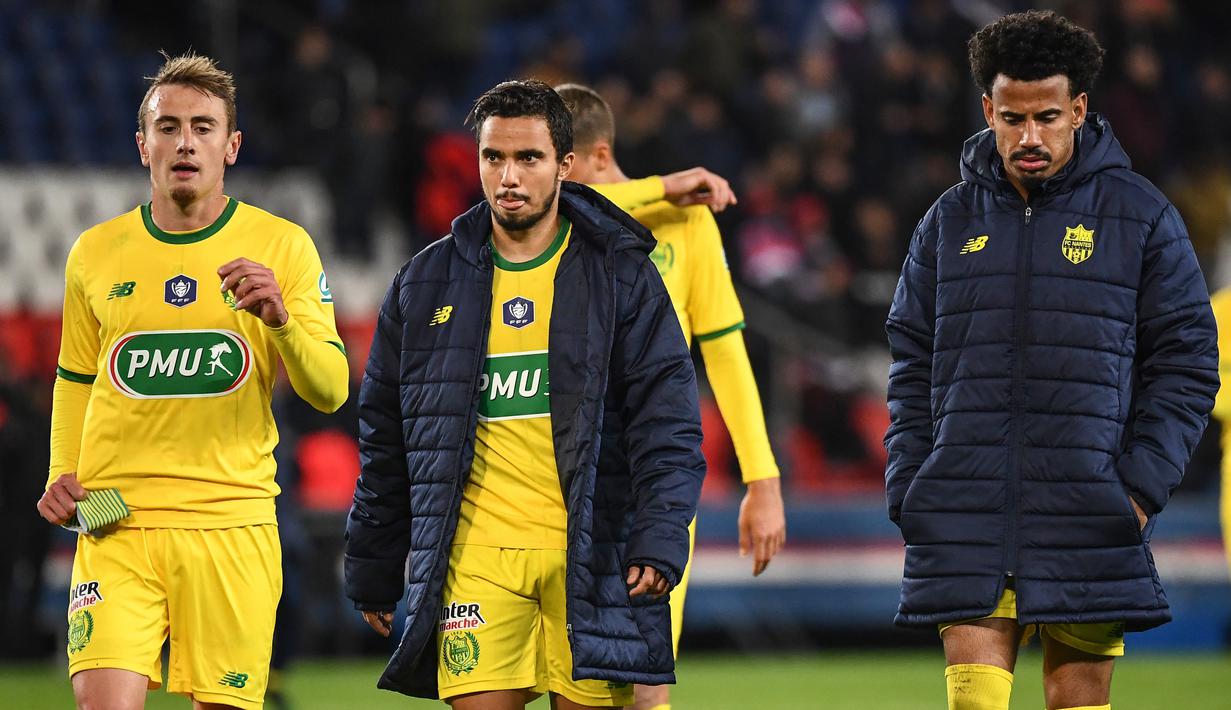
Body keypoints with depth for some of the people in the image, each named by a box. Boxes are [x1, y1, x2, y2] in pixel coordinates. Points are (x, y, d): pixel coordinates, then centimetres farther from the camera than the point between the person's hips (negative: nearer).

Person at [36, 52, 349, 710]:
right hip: (117, 523, 0)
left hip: (232, 524, 0)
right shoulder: (95, 253, 9)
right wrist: (63, 476, 7)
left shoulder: (282, 246, 3)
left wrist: (281, 321, -19)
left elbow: (330, 390, -1)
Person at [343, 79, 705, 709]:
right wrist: (372, 573, 13)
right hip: (474, 556, 1)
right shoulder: (426, 281, 10)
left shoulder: (621, 274, 4)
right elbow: (384, 435, 15)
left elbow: (667, 419, -1)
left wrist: (660, 537, -13)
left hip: (590, 556, -1)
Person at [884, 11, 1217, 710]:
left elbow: (1186, 362, 4)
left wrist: (1143, 488, -7)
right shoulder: (950, 221, 11)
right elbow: (913, 364, 15)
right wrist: (909, 492, 3)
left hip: (1089, 518, -1)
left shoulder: (1140, 215, 4)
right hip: (966, 515, 1)